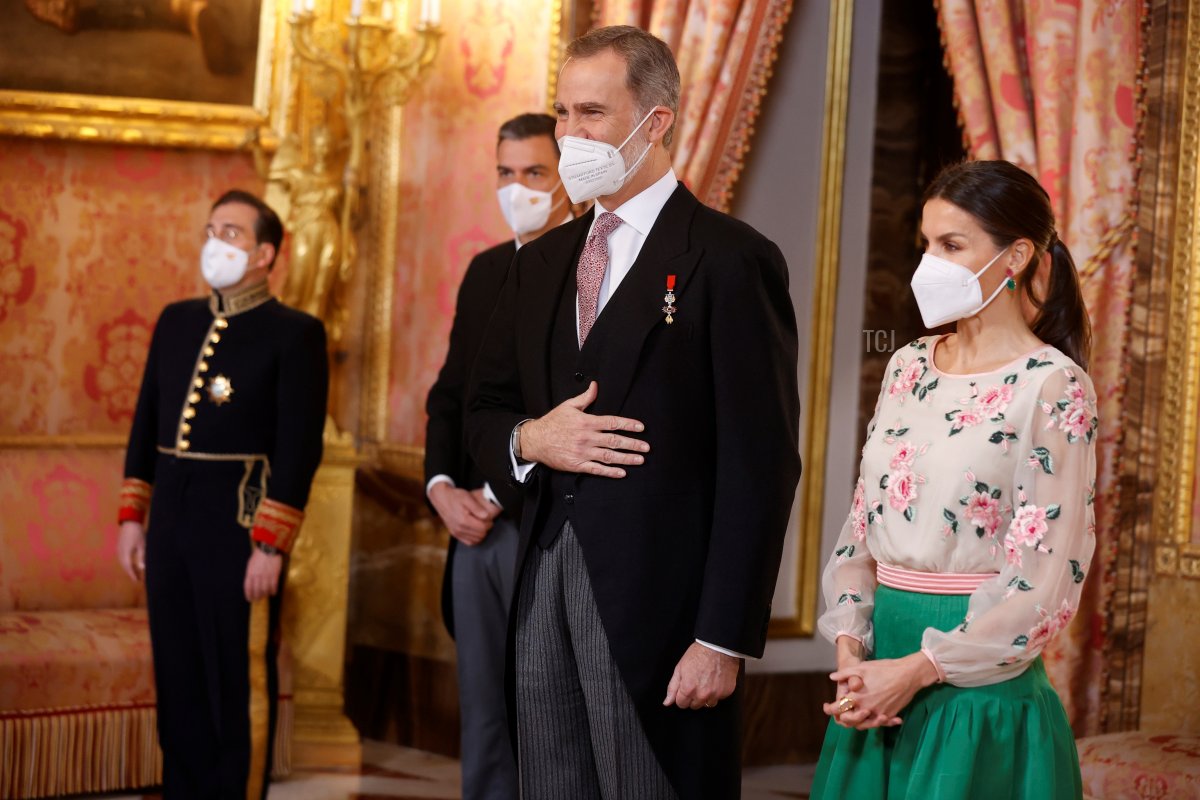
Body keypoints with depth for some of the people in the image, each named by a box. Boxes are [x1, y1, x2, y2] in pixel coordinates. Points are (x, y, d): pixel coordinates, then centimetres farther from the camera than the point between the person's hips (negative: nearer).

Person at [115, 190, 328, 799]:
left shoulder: (295, 334, -6)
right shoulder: (176, 321, 13)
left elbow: (300, 448, -11)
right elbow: (147, 423, 16)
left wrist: (271, 545, -16)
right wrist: (132, 516, 11)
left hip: (240, 522, -6)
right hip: (171, 521, 6)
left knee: (238, 680, 1)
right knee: (178, 678, 11)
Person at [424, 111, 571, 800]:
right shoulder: (486, 270, 16)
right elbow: (450, 392, 18)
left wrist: (497, 497, -12)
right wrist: (442, 487, 1)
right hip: (476, 526, 7)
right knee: (484, 713, 11)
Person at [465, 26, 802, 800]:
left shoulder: (731, 259, -7)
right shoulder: (541, 261, 15)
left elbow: (759, 467, -11)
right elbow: (485, 413, 19)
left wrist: (724, 639, -16)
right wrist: (528, 438, -6)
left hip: (657, 596, -6)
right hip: (544, 583, 6)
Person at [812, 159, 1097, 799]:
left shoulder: (1053, 386, -10)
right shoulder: (907, 368, 9)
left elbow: (1046, 577, -14)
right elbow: (862, 523, 11)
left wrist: (919, 669, -15)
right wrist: (850, 645, -4)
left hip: (981, 682, -6)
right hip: (880, 663, 6)